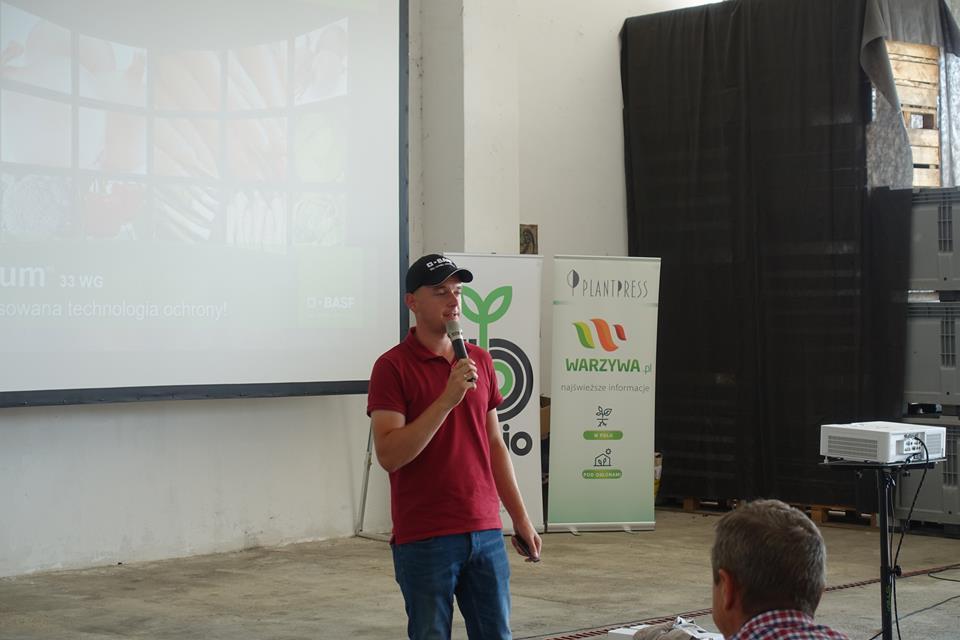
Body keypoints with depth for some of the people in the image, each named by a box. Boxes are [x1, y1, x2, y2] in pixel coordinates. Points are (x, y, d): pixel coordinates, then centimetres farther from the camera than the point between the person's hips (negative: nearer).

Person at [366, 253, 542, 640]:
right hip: (424, 539, -5)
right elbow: (388, 455, -17)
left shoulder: (480, 361, 11)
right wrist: (448, 399, -22)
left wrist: (520, 517, 14)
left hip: (486, 531, 5)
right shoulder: (393, 366, -7)